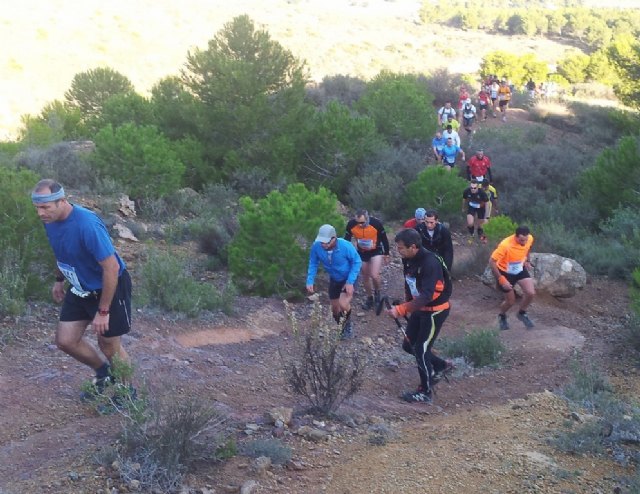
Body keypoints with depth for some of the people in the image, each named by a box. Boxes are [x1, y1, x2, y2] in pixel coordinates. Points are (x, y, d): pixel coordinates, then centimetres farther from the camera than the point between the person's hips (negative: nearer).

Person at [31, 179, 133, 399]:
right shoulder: (50, 220, -9)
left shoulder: (86, 224, -34)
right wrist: (59, 279, 15)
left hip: (111, 287, -7)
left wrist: (102, 312, -26)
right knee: (65, 340, 7)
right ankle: (103, 372, 33)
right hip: (80, 288, 7)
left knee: (109, 345, 5)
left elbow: (112, 267, -30)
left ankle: (128, 392, 30)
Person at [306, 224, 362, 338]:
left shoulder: (345, 246, -35)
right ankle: (342, 327, 42)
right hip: (334, 279, 4)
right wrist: (310, 281, -17)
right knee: (335, 308, 12)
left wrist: (350, 282, -25)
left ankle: (348, 323, 8)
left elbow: (357, 262, -20)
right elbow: (313, 264, -8)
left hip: (348, 278, -4)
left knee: (343, 304, -24)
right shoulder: (316, 246, -26)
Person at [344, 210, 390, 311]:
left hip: (376, 251, -3)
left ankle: (377, 293, 13)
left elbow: (384, 239, -12)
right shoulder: (351, 224, -24)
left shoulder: (376, 223, -28)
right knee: (365, 277, 11)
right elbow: (347, 240, -6)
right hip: (362, 252, 3)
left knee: (374, 275, -17)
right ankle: (370, 299, 32)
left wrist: (386, 255, -3)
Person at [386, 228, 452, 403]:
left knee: (421, 349, -3)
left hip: (435, 310, -8)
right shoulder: (408, 259, -6)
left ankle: (425, 392, 14)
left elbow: (427, 296, -37)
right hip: (419, 307, 8)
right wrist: (408, 306, 13)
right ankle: (441, 366, 34)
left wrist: (400, 310, -42)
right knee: (409, 345, 13)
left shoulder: (430, 263, -31)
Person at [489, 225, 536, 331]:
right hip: (505, 272, -4)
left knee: (531, 293, -13)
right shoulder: (505, 245, -37)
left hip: (520, 270, 4)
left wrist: (527, 260, 5)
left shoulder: (529, 239, -19)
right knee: (511, 301, 3)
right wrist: (501, 279, -30)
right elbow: (492, 262, -30)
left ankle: (522, 313, 17)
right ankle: (502, 316, 38)